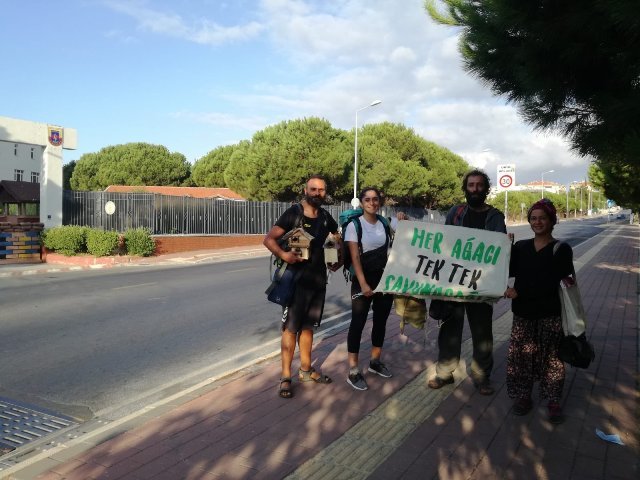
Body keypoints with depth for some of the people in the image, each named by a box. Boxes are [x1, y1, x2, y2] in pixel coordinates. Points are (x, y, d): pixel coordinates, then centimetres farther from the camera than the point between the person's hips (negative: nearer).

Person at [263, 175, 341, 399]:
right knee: (291, 327, -2)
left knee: (308, 326, 15)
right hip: (296, 279, -5)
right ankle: (286, 377, 7)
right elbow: (269, 239, -14)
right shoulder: (293, 213, -9)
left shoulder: (326, 217, 7)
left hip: (318, 279, 6)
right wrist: (283, 254, -31)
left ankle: (306, 369, 28)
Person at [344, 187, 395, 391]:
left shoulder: (386, 223, 6)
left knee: (381, 320, 13)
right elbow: (355, 257, -14)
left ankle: (375, 361, 30)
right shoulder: (354, 225, -7)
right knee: (358, 322, -4)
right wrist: (363, 284, -21)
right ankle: (353, 371, 1)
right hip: (363, 279, -5)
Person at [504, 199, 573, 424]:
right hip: (523, 313, 3)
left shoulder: (561, 250, -3)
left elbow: (550, 282, -16)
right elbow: (507, 272, -4)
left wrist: (519, 292, -21)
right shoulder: (521, 247, 8)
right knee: (522, 355, 5)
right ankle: (523, 396, 20)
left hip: (550, 314, -2)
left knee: (550, 357, 5)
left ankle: (553, 401, 20)